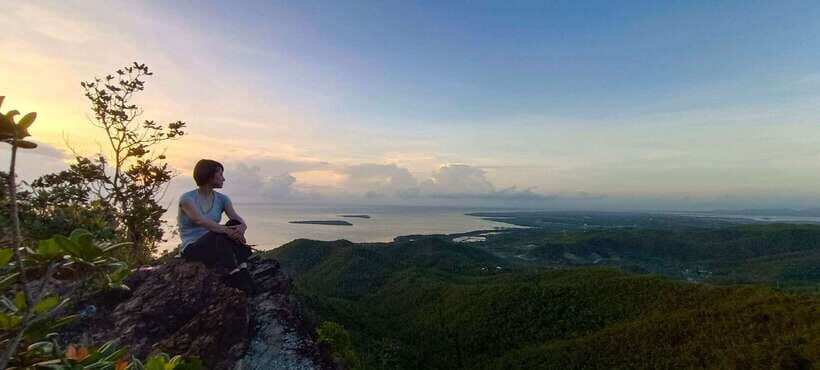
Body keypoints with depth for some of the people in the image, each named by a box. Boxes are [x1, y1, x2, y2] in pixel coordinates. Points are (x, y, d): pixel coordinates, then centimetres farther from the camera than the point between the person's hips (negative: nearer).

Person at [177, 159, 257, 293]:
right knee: (221, 233, -34)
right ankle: (235, 273, -48)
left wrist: (241, 228, -35)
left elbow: (239, 220, -10)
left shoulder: (221, 199, 6)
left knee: (235, 226, -26)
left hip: (216, 246, 4)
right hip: (192, 249, -4)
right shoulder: (187, 198, -8)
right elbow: (200, 220, -27)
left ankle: (241, 269, -43)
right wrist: (225, 230, -42)